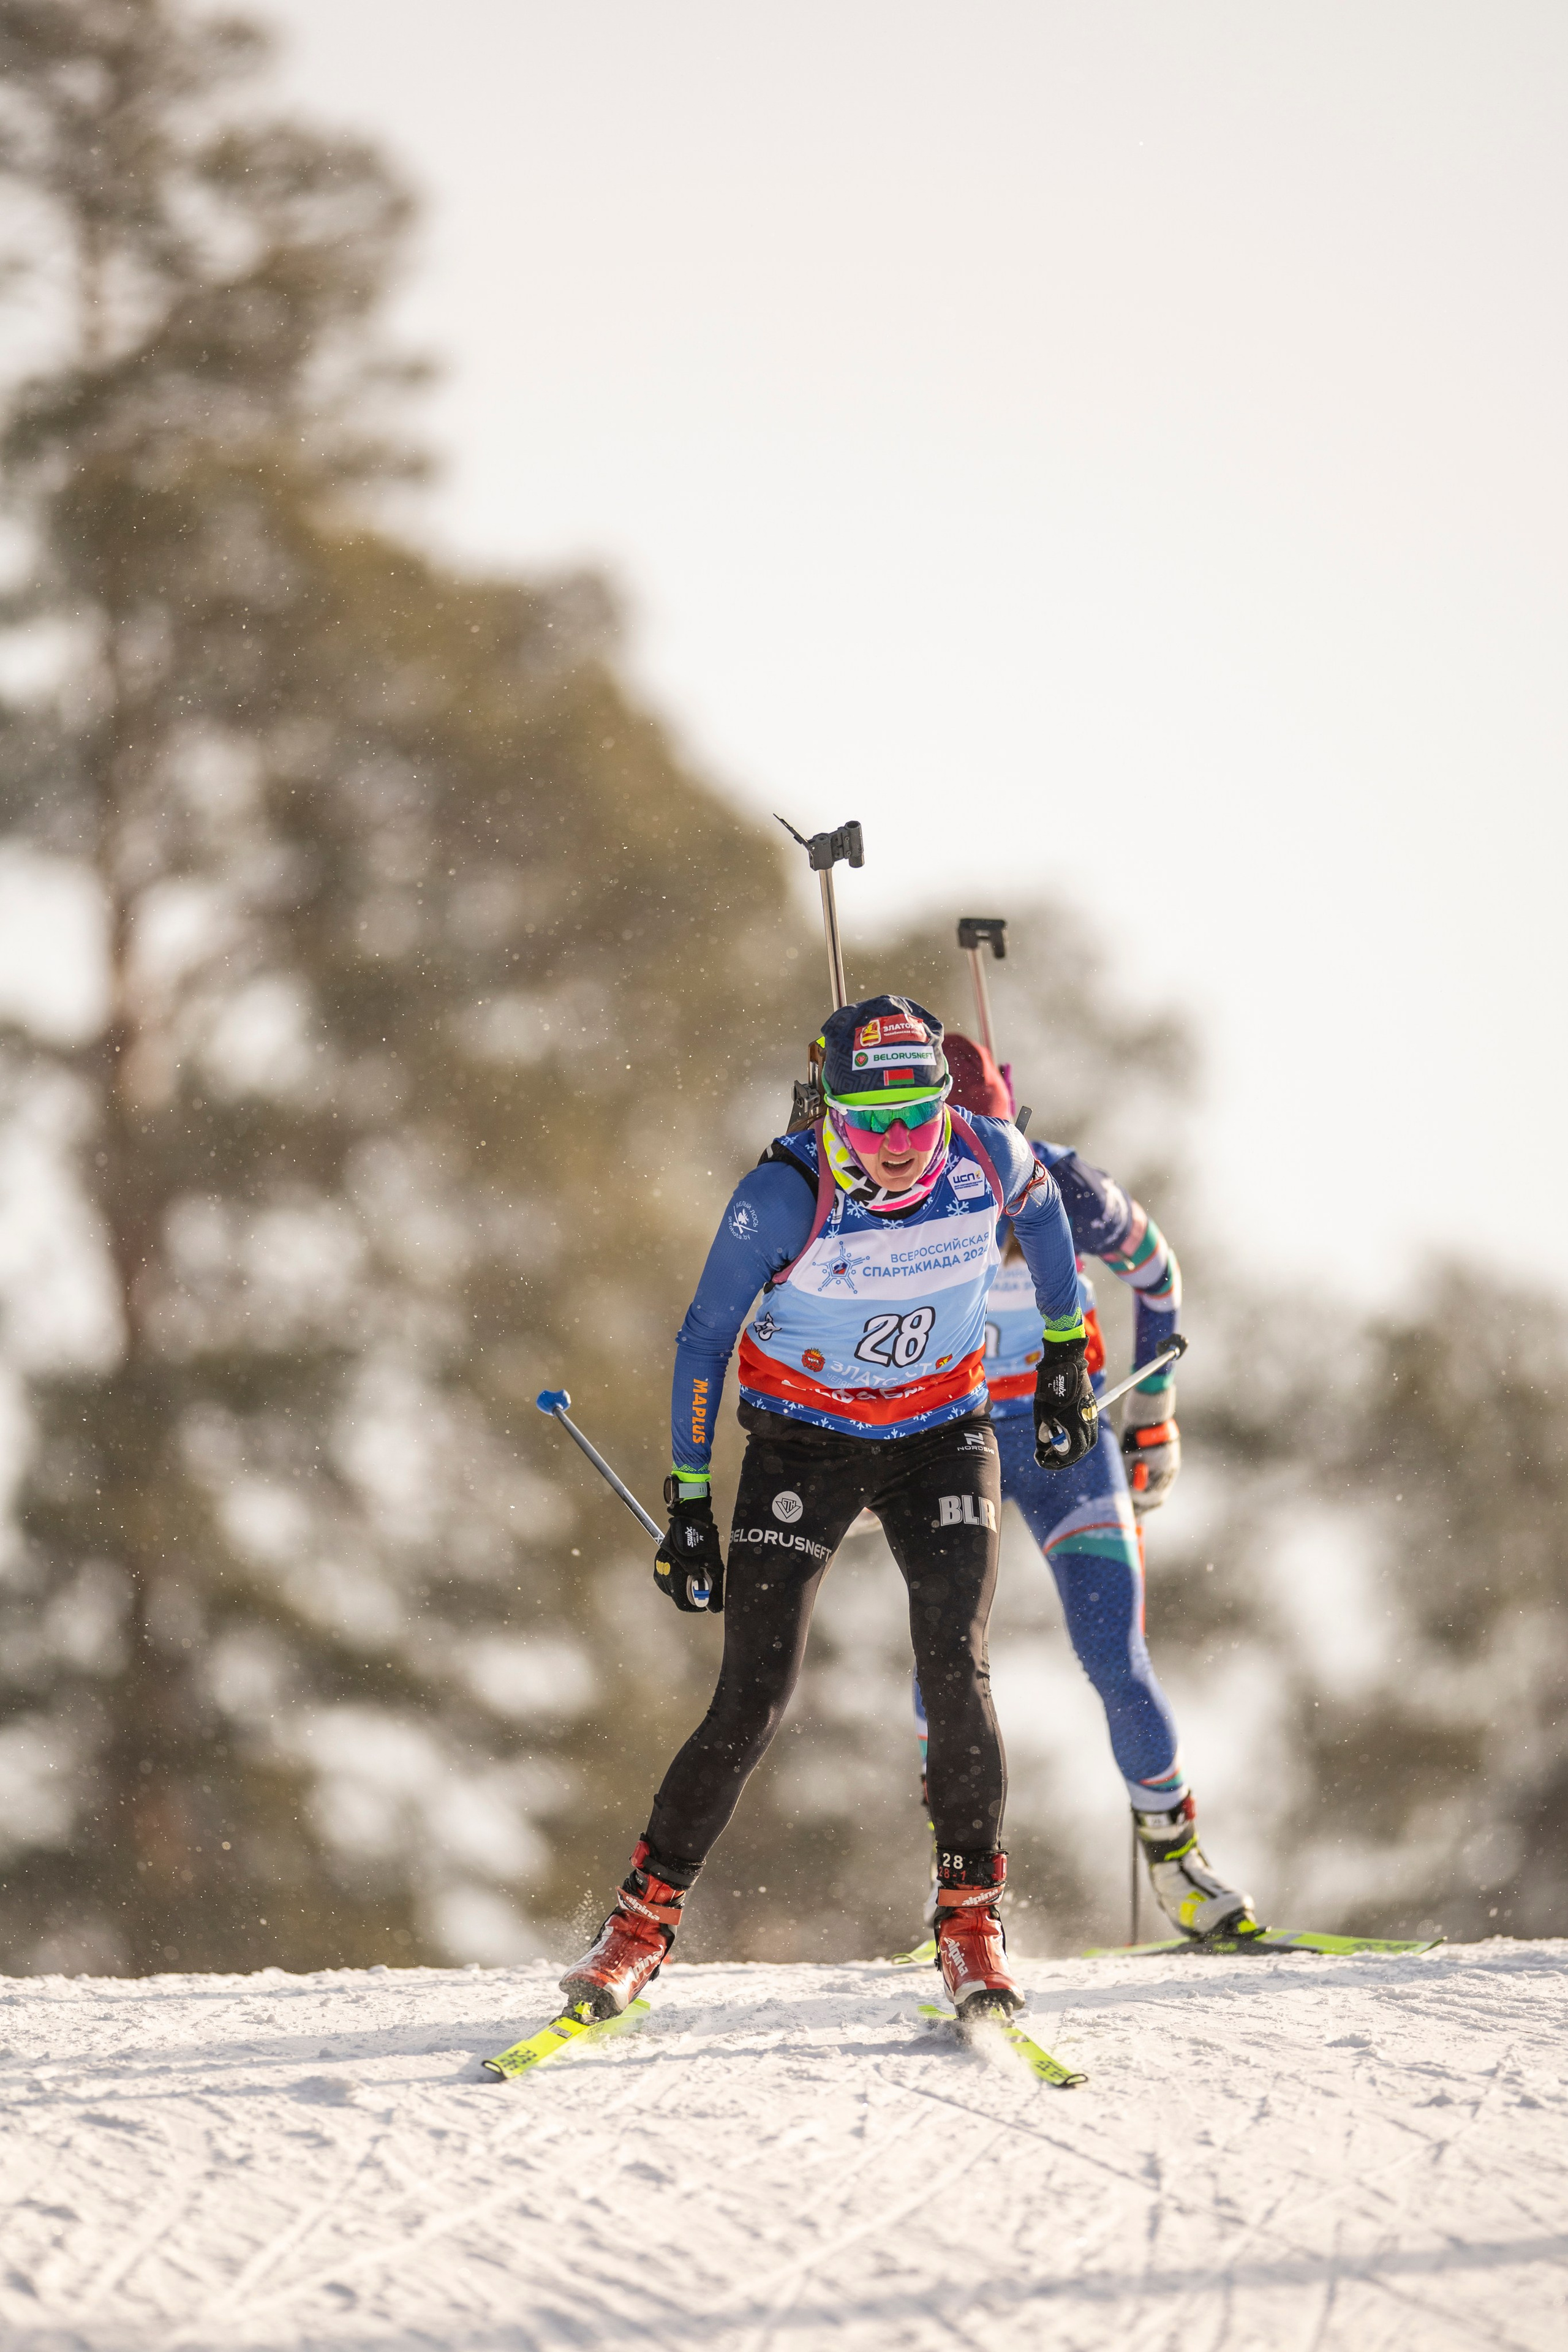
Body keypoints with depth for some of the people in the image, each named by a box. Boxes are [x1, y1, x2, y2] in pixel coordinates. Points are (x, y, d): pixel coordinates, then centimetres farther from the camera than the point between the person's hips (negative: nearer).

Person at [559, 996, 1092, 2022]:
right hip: (804, 1444, -2)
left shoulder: (987, 1157, -18)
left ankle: (972, 1920, -1)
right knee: (755, 1696, -9)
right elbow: (706, 1339, -12)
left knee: (956, 1670, -14)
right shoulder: (784, 1196, -25)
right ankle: (645, 1920, 5)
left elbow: (1042, 1206, 8)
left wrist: (1067, 1354, 14)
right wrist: (689, 1503, -11)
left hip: (941, 1436, 2)